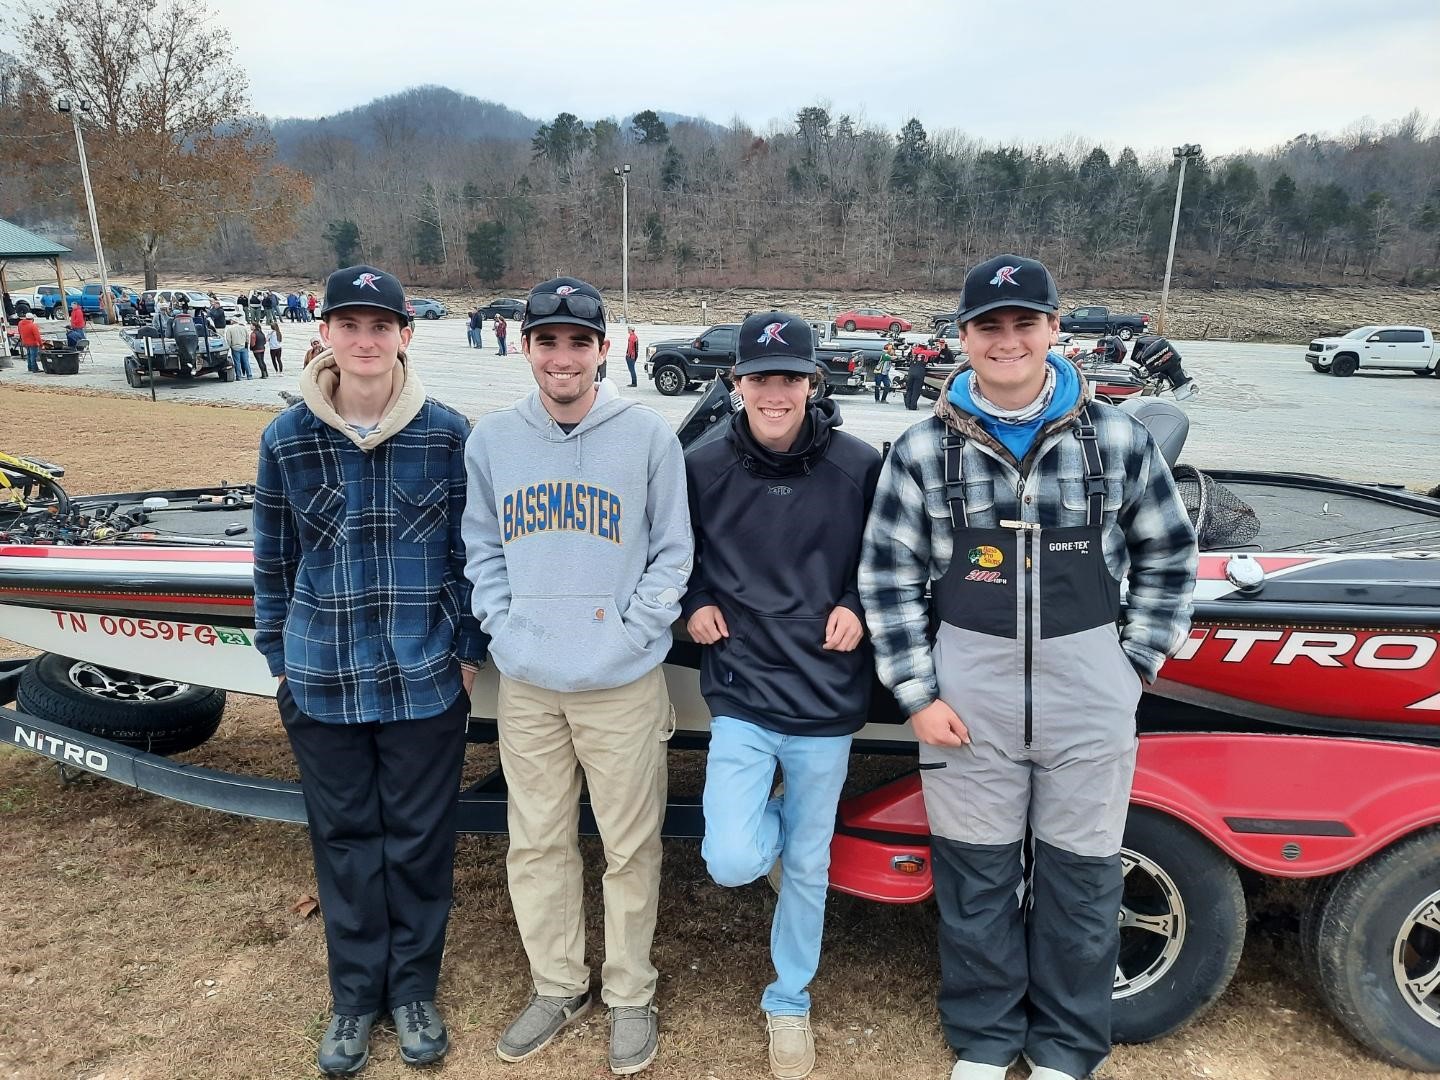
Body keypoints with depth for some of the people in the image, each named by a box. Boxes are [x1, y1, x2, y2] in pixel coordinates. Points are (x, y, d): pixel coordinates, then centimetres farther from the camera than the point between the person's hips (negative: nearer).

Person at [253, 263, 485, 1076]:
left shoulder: (448, 434, -5)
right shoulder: (287, 440, -1)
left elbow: (471, 551, 0)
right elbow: (274, 561, 7)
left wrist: (469, 651, 1)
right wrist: (279, 658, 9)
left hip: (426, 679, -1)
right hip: (323, 681, 2)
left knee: (419, 840, 11)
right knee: (344, 840, 15)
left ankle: (414, 989, 33)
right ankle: (356, 996, 34)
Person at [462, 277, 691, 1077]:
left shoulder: (648, 435, -5)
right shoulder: (491, 439, 5)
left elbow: (672, 552, -2)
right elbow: (481, 547, 11)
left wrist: (632, 631, -11)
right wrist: (502, 627, -1)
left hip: (623, 684, -3)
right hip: (526, 683, 3)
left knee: (629, 847, 8)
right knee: (536, 845, 15)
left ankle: (631, 995, 29)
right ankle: (557, 986, 35)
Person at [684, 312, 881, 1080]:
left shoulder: (859, 466, -7)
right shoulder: (703, 469, -4)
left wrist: (857, 608, -9)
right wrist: (693, 604, -5)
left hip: (825, 698, 0)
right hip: (741, 695, 0)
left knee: (808, 866, 13)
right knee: (731, 862, -11)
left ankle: (789, 1003, 38)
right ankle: (770, 828, 28)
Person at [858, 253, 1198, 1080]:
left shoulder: (1118, 439, -1)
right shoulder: (924, 450, -3)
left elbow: (1168, 559, 9)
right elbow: (888, 577, 0)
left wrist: (1136, 664, 4)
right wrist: (919, 693, -4)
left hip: (1090, 694, 1)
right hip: (969, 692, 0)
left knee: (1081, 878, 13)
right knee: (977, 877, 13)